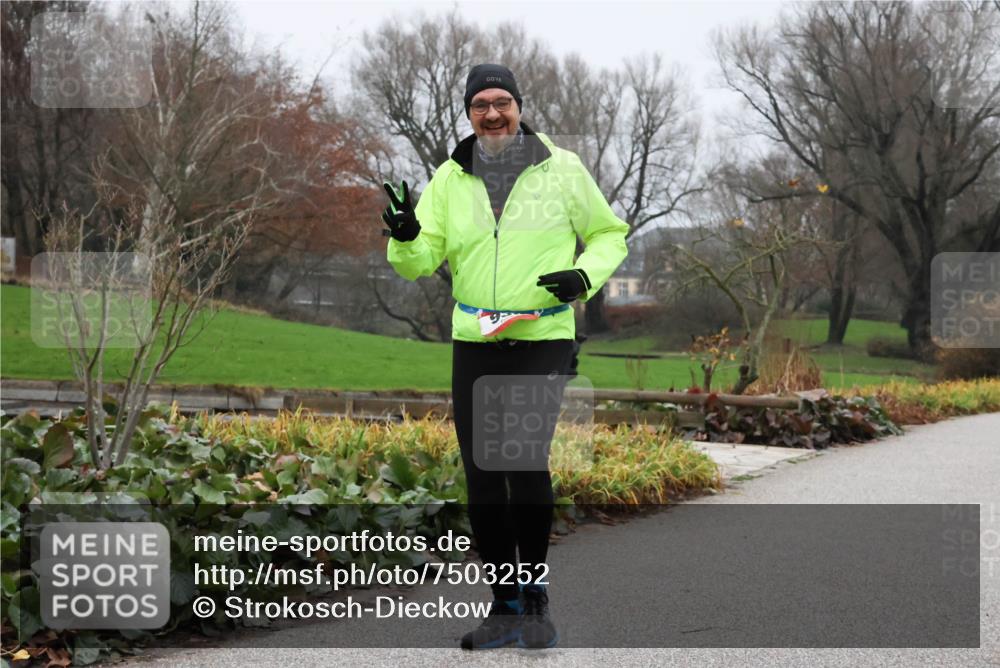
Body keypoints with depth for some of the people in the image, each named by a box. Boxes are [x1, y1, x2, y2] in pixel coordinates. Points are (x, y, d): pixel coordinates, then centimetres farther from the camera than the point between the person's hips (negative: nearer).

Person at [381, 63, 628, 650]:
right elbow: (421, 260, 0)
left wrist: (585, 276, -10)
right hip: (475, 344, 3)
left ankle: (535, 595, 1)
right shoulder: (451, 178, 5)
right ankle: (506, 607, 17)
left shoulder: (561, 168, -1)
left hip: (543, 342, -3)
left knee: (525, 461, -19)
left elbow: (609, 235, 10)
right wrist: (406, 236, -23)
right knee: (482, 476, 4)